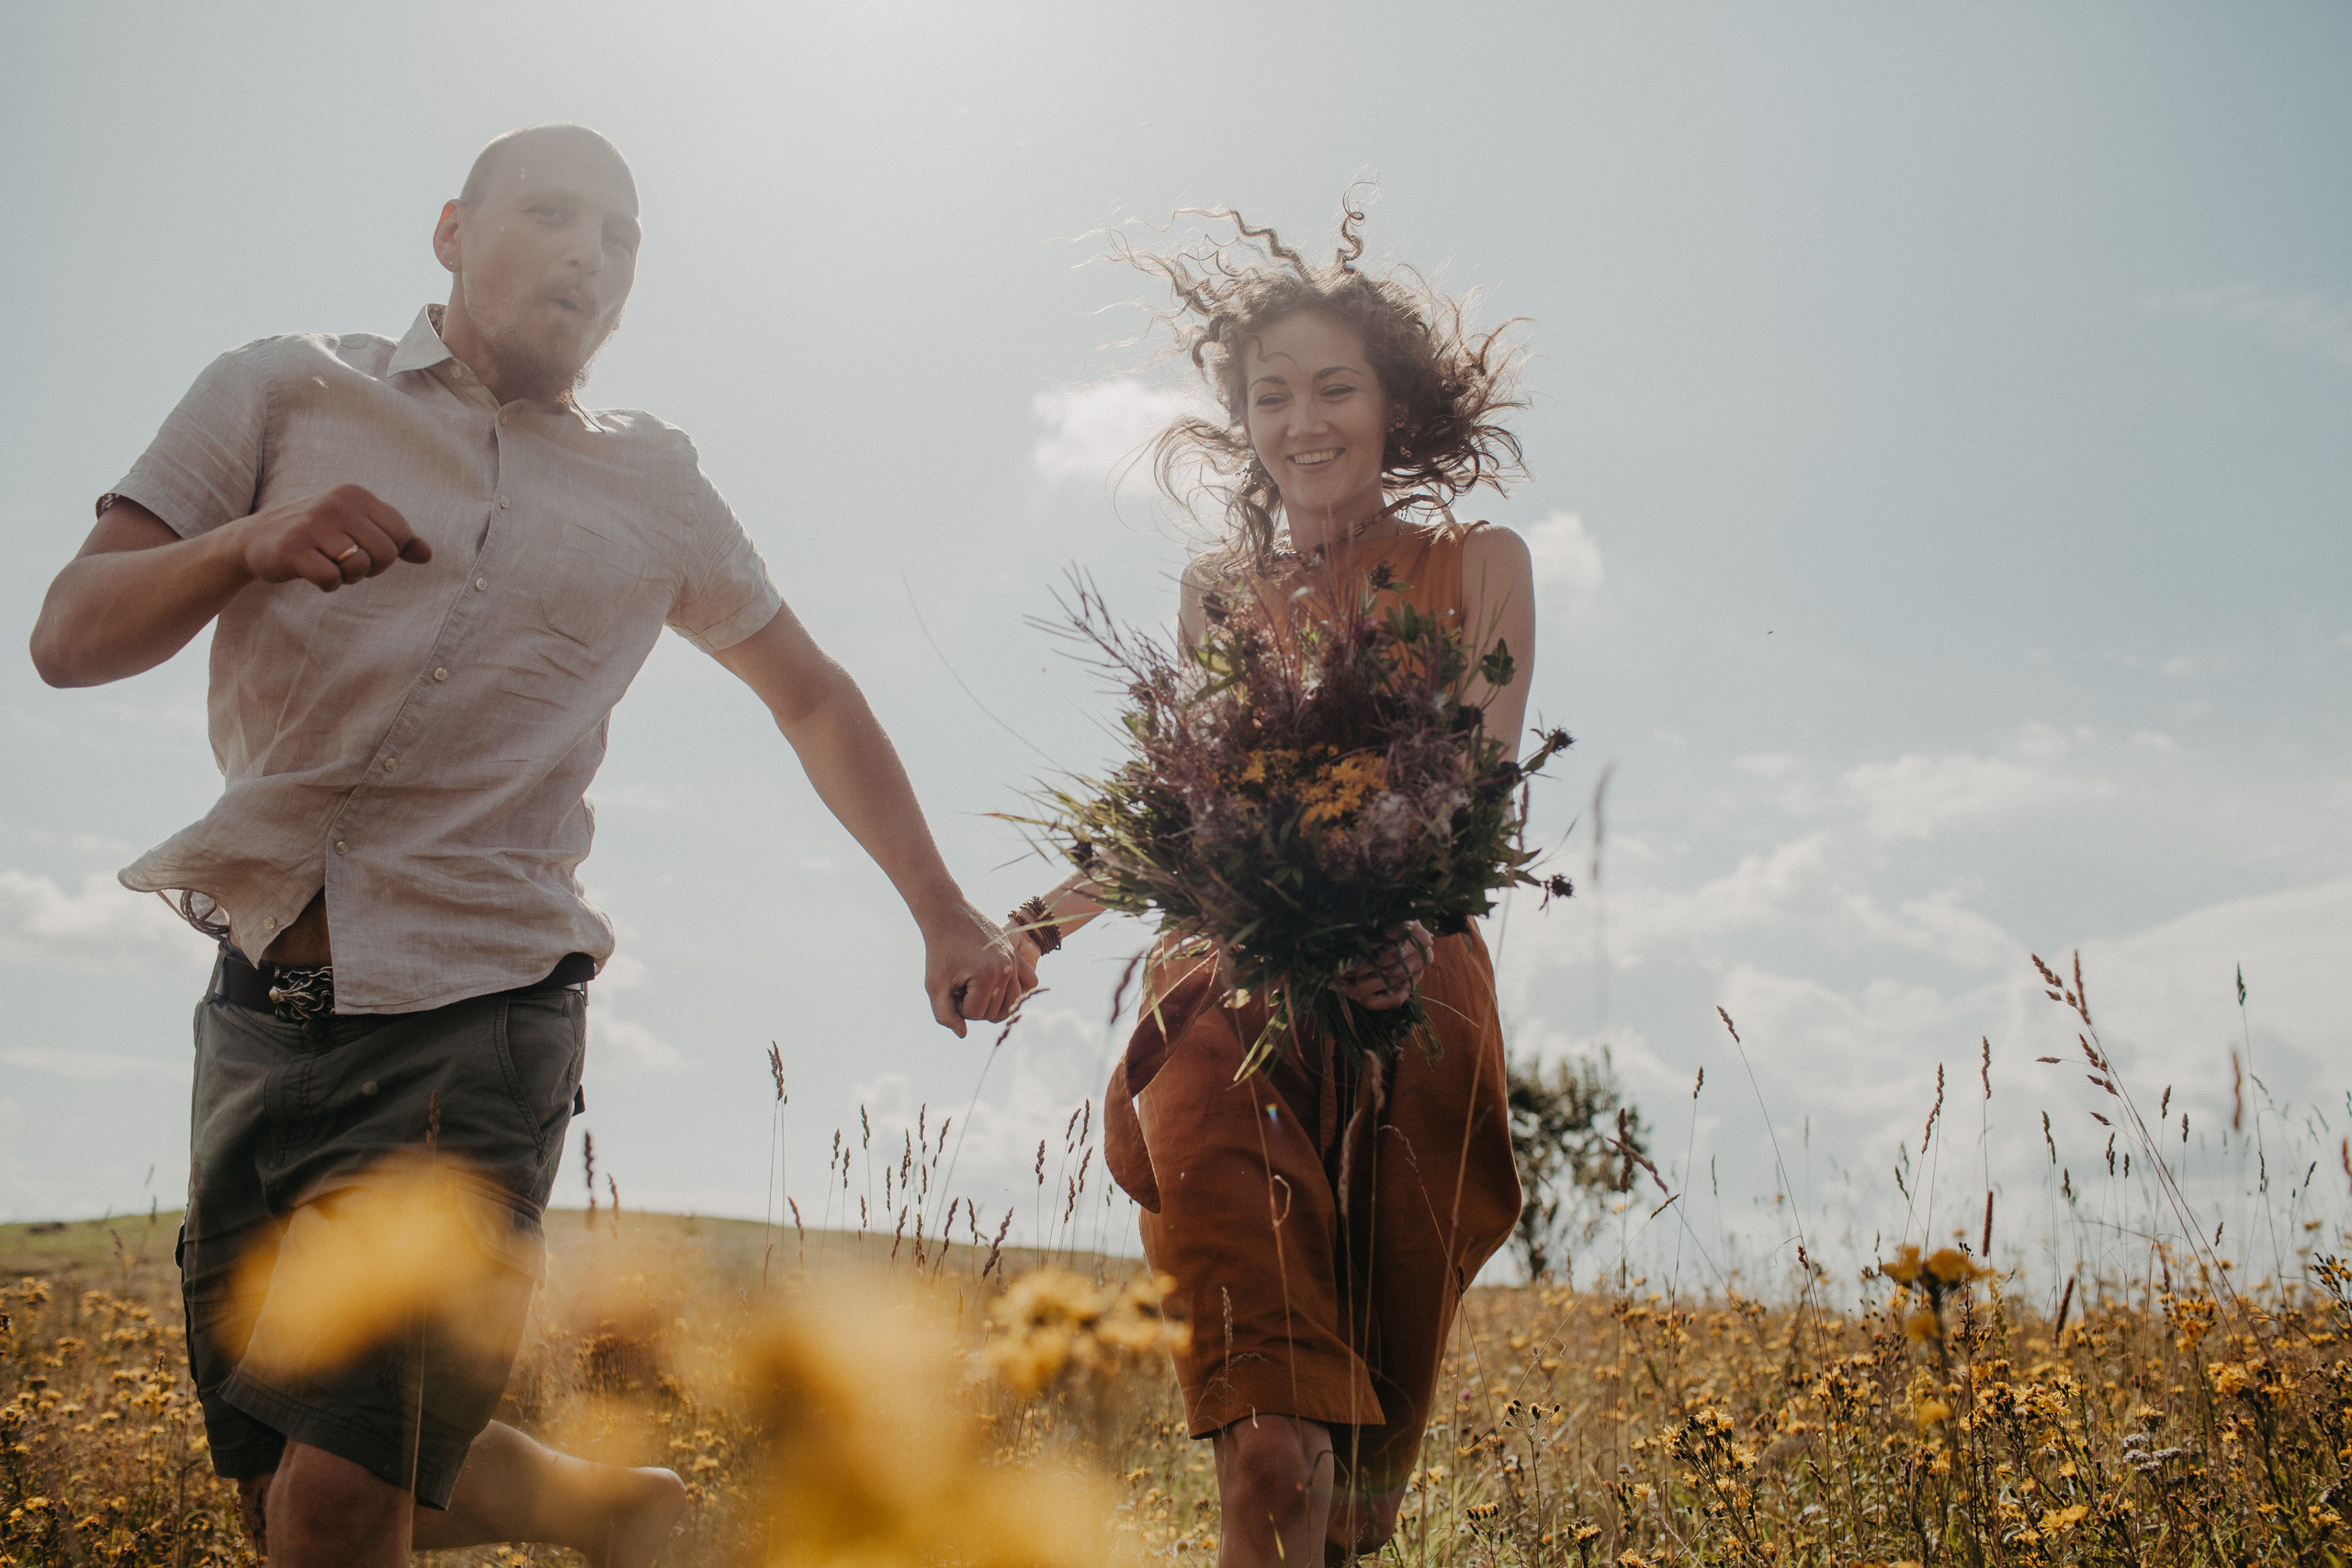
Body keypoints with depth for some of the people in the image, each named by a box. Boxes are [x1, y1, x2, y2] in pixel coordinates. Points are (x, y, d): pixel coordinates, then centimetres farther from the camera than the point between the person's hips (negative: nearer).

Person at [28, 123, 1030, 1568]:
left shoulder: (656, 494, 10)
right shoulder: (284, 394, 7)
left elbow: (813, 696, 22)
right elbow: (70, 638, 1)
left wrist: (946, 914, 17)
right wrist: (247, 543, -19)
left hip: (475, 1015, -2)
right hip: (265, 1003, 2)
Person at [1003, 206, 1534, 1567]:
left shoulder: (1480, 567, 8)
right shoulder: (1216, 589, 16)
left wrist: (1407, 919, -23)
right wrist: (1043, 921, 12)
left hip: (1411, 995, -1)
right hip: (1232, 983, 1)